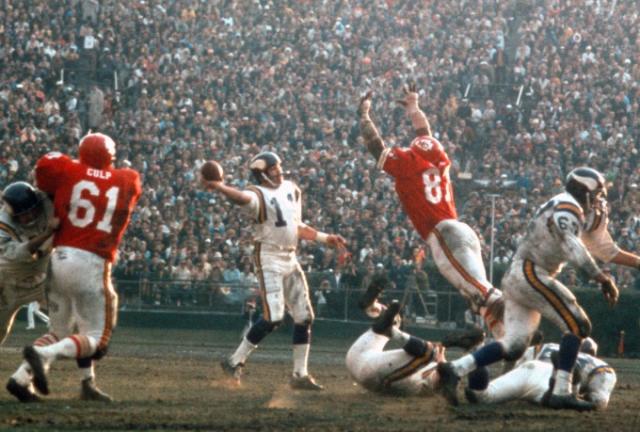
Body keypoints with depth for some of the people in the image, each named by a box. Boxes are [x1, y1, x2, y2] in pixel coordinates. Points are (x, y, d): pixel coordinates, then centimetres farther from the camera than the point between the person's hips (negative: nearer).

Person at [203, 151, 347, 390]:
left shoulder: (291, 190, 12)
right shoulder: (258, 194, -11)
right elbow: (243, 198, -36)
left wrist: (325, 238, 19)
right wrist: (218, 187, -55)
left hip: (290, 259, 8)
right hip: (269, 259, -8)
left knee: (304, 316, 7)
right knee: (273, 316, -17)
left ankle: (300, 374, 15)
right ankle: (235, 361, -6)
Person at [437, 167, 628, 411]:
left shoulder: (577, 213, 23)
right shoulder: (566, 207, -9)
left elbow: (606, 251, 33)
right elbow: (573, 249, -24)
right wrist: (603, 279, -28)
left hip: (516, 279, 10)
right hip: (529, 273, -10)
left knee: (514, 347, 3)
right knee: (577, 326, -10)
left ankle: (454, 370, -6)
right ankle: (561, 393, -17)